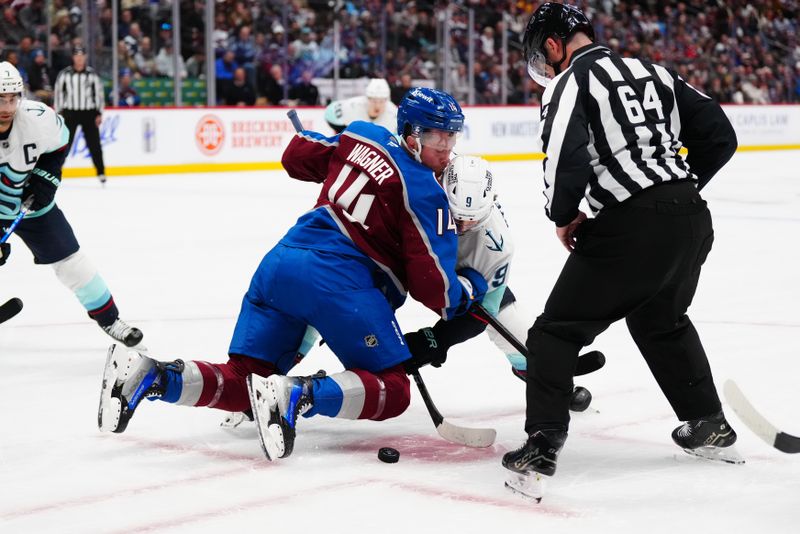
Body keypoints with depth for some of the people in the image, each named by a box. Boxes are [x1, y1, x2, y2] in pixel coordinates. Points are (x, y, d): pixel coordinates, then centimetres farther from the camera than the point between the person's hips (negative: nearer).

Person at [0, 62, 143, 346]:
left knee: (71, 261, 3)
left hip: (30, 202, 2)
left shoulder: (39, 118, -24)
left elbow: (59, 142, 0)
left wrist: (45, 178, -11)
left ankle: (109, 319, 18)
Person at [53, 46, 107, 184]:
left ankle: (101, 173, 7)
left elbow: (99, 93, 4)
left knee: (94, 143, 1)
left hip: (89, 113, 0)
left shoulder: (92, 74, 1)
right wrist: (58, 113, 1)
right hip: (70, 112, 0)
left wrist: (99, 113, 0)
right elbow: (58, 93, 4)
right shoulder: (64, 74, -1)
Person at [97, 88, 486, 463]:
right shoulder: (425, 192, -4)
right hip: (339, 277, -7)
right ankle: (298, 394, -24)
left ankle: (149, 375, -11)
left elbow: (296, 155, 29)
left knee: (240, 381, 13)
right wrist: (468, 290, 15)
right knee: (392, 390, 1)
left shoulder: (363, 136, 15)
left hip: (282, 259, 7)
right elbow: (432, 285, -6)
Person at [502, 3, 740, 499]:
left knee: (558, 331, 3)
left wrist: (563, 217, 0)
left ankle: (540, 449, -6)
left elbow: (566, 158, -17)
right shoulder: (654, 71, 17)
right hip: (692, 219, 7)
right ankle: (710, 428, 39)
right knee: (663, 321, 31)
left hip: (630, 227, -7)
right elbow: (720, 136, 15)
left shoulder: (571, 82, -2)